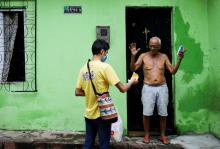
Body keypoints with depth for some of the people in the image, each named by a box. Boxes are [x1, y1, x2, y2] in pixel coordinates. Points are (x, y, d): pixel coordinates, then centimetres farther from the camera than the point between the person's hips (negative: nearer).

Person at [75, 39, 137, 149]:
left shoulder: (84, 68, 3)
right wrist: (131, 82, 5)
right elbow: (122, 89, -15)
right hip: (102, 114, -5)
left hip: (89, 114, 6)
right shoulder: (105, 67, -14)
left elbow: (77, 92, 7)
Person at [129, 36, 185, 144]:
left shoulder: (164, 57, 6)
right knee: (146, 113, -1)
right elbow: (133, 69, -6)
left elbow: (173, 71, 4)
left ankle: (163, 135, 23)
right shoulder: (143, 56, 1)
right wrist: (133, 56, -19)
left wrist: (179, 60, -8)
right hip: (148, 88, -1)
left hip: (162, 88, 2)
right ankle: (146, 134, 18)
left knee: (163, 113, 7)